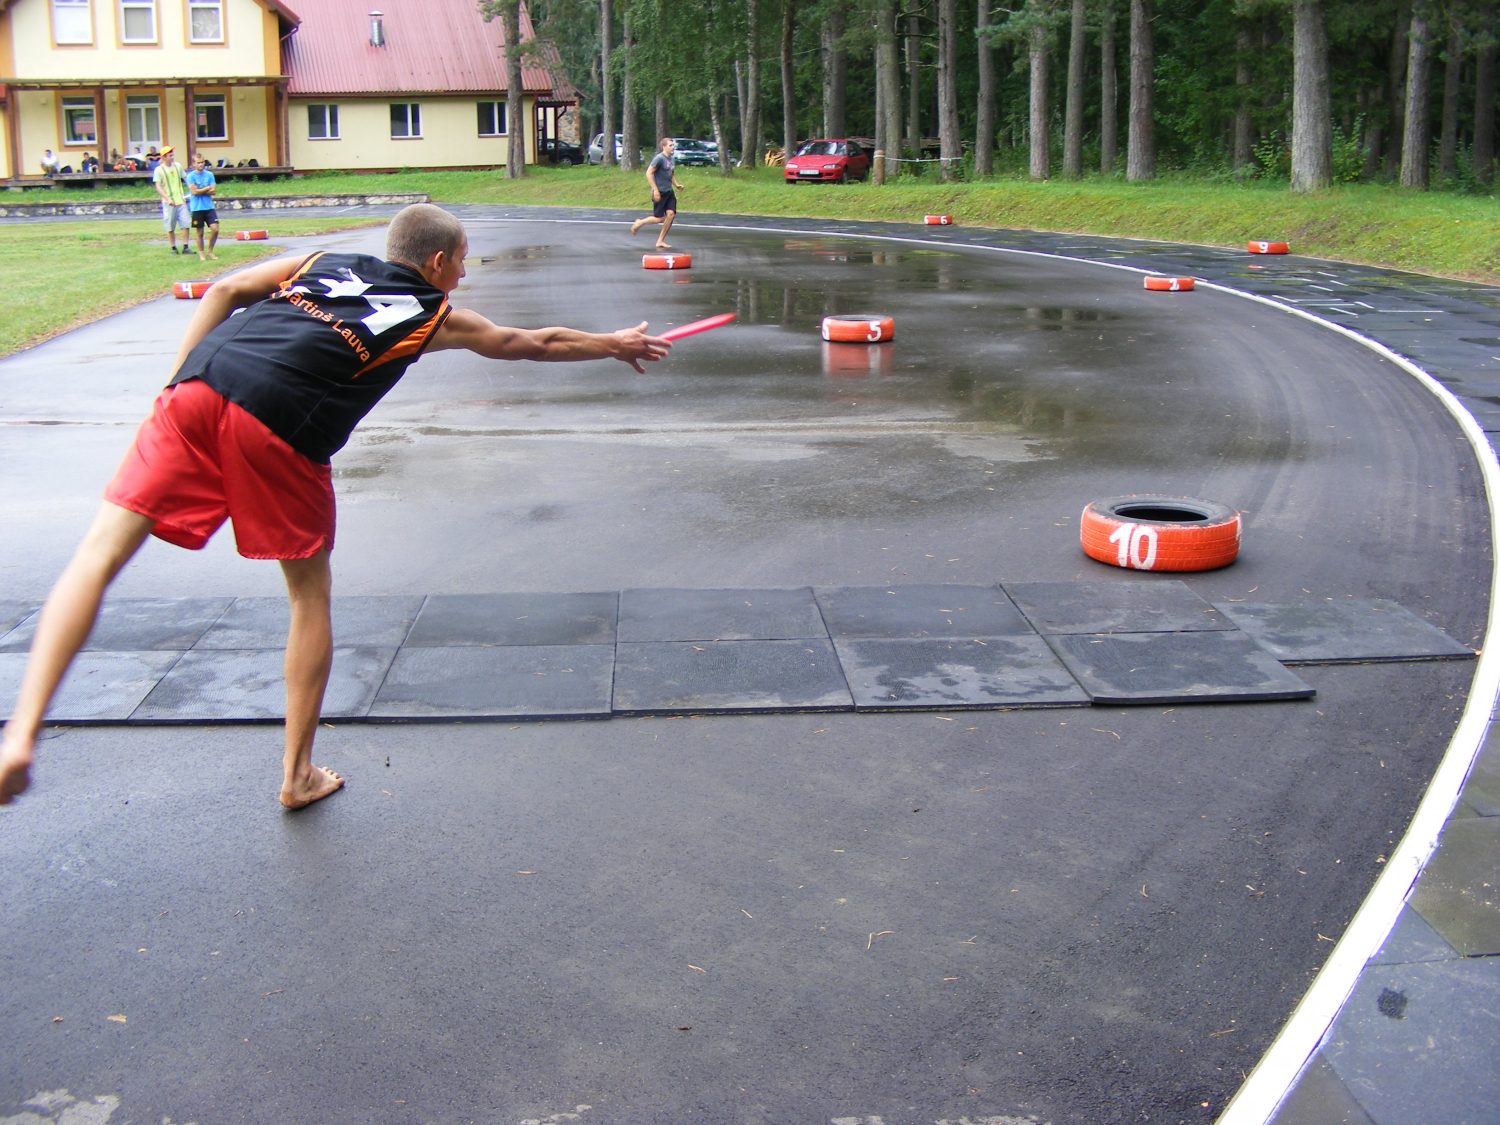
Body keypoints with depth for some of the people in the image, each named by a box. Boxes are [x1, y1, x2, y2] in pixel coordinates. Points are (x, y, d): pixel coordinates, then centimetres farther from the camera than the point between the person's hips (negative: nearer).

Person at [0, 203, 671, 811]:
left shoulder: (324, 262, 31)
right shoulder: (437, 318, 22)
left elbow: (225, 291, 20)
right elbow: (538, 343, 34)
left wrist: (178, 386, 17)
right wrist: (615, 345, 50)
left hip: (201, 386, 3)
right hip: (282, 430, -3)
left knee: (100, 555, 1)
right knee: (310, 593, 16)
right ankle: (298, 775, 23)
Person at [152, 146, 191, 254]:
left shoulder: (178, 166, 7)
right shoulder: (159, 170, -5)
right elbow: (158, 187, -11)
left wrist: (186, 194, 6)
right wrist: (168, 199, -22)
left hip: (181, 200, 3)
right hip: (169, 203, -3)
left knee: (185, 224, -4)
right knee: (170, 228, 4)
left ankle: (186, 247, 2)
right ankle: (173, 248, 12)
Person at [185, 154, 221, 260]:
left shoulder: (209, 175, 4)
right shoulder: (191, 176, -3)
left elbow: (213, 191, -3)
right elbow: (194, 191, -13)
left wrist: (200, 191, -11)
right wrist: (207, 188, -5)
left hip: (209, 207, 2)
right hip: (197, 208, -2)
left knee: (215, 229, -8)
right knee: (199, 233, 4)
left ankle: (210, 251, 9)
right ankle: (201, 253, 18)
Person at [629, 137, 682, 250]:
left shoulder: (670, 159, 13)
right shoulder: (659, 158, -12)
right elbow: (649, 173, -17)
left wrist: (676, 185, 9)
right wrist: (655, 190, -21)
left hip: (669, 192, 7)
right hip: (660, 192, -7)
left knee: (671, 214, -7)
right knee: (659, 218, -6)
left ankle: (660, 241, 1)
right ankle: (639, 223, 21)